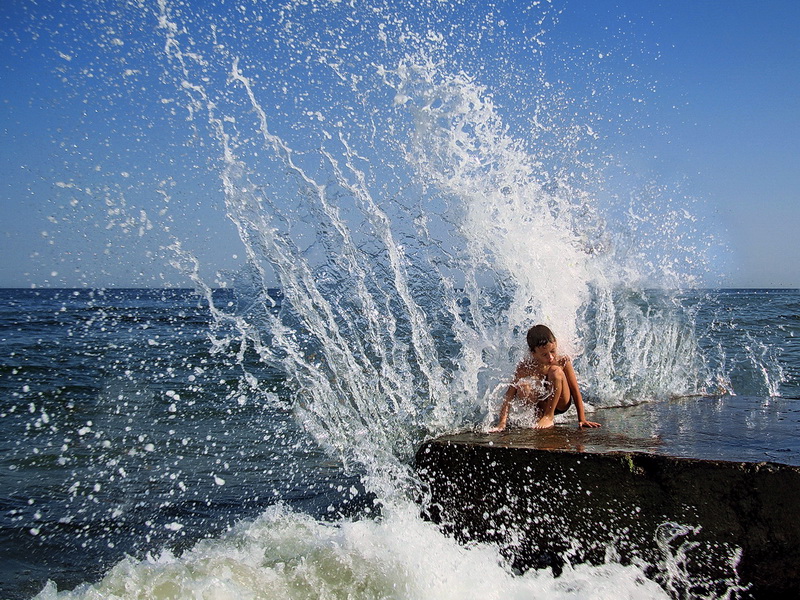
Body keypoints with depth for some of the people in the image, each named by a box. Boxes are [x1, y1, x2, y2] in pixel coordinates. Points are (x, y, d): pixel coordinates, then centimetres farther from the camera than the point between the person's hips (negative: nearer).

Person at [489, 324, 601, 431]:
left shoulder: (563, 361, -17)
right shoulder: (526, 366, -18)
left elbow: (575, 391, -9)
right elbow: (510, 394, -20)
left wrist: (582, 419, -11)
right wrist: (502, 423, -28)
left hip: (560, 404, 0)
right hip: (540, 403, 0)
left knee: (556, 371, -28)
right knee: (522, 387, -32)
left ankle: (549, 416, -14)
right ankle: (540, 414, -4)